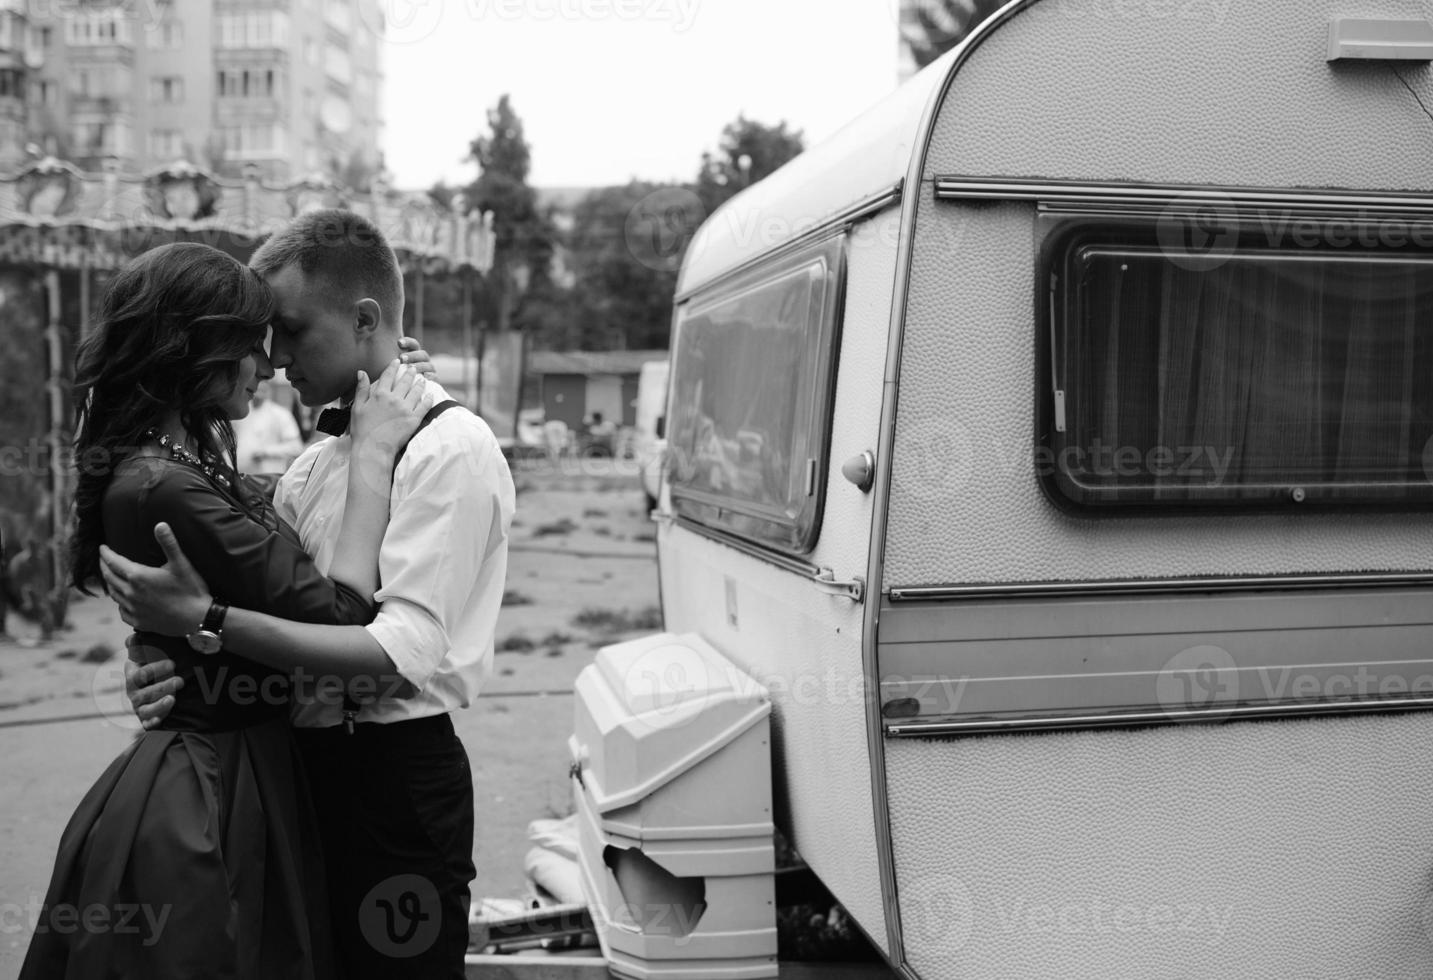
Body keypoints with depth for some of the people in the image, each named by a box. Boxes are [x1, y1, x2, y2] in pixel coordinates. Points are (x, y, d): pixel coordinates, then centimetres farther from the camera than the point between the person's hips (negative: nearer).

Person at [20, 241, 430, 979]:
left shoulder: (185, 465, 6)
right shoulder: (162, 487, -24)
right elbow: (336, 616, -25)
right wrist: (373, 452, -17)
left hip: (238, 781, 9)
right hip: (203, 799, -9)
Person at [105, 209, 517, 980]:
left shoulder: (451, 449, -14)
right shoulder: (315, 463, 11)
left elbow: (404, 653, -23)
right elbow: (272, 610, 10)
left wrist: (207, 618, -26)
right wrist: (172, 664, -11)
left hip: (396, 776, -8)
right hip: (307, 764, 8)